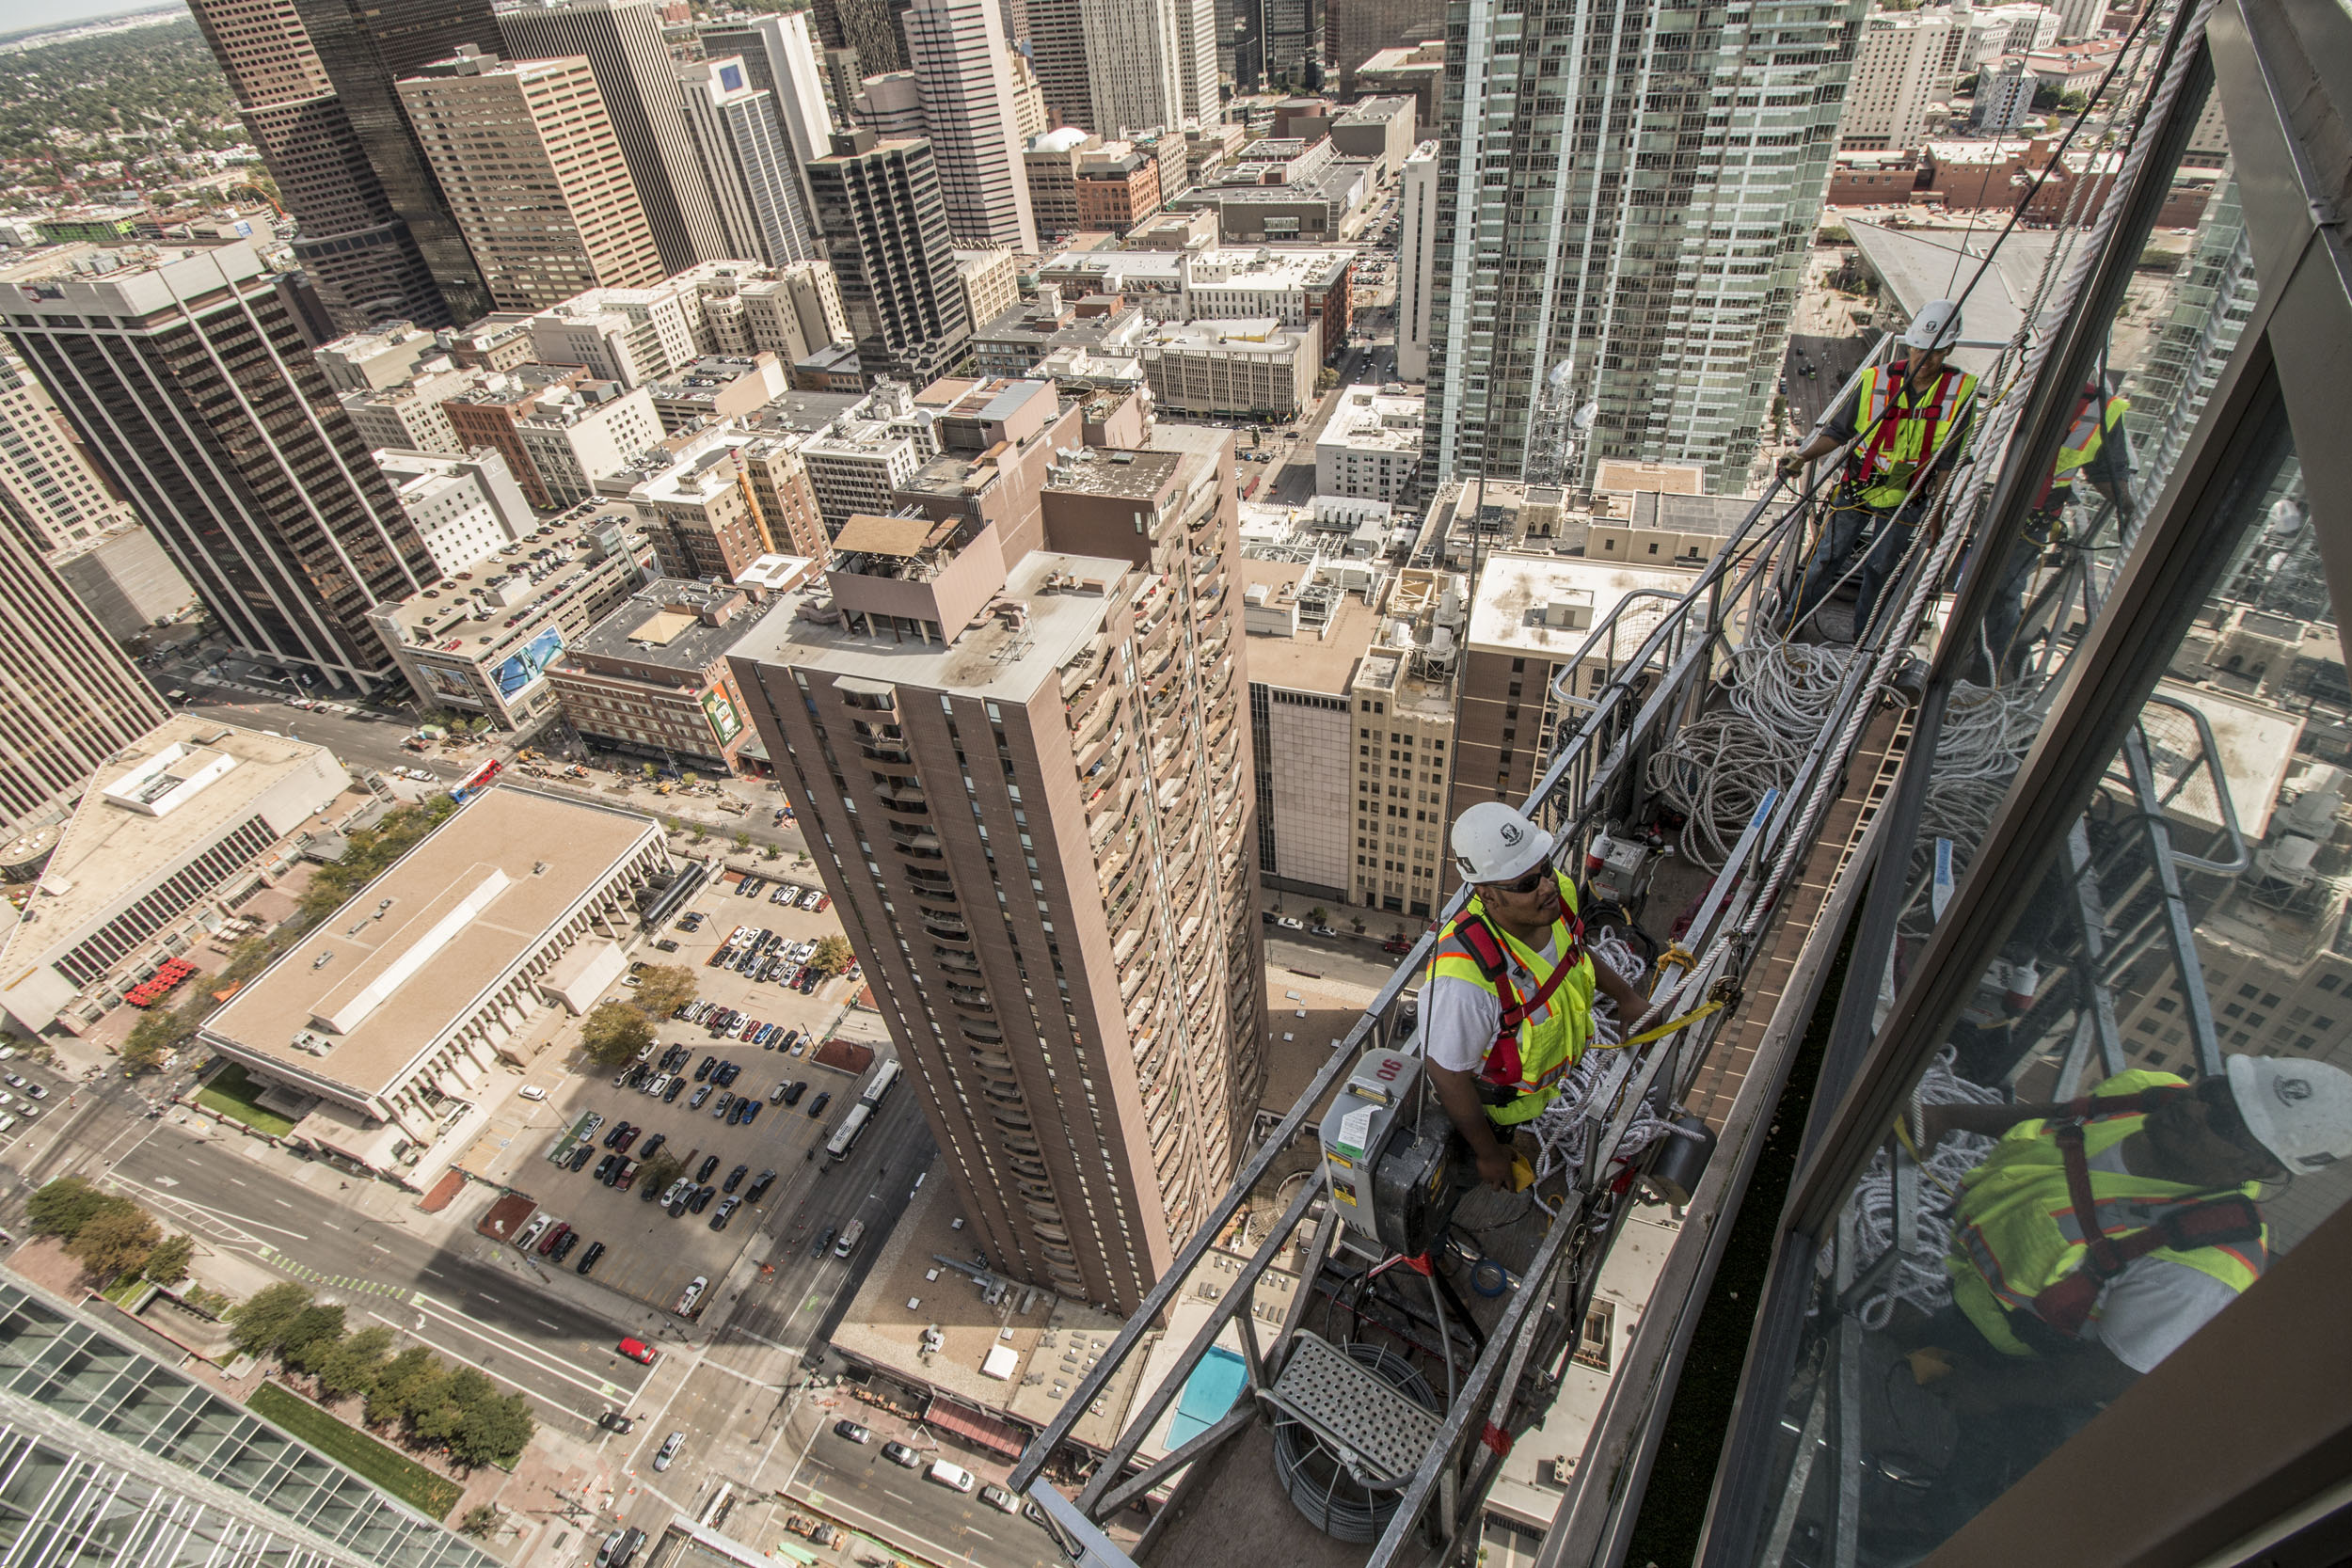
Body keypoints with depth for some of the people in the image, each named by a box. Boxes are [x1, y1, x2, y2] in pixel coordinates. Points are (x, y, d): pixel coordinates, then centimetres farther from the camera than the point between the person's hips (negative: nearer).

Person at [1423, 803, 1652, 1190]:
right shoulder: (1465, 979, -48)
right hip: (1494, 1107, -5)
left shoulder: (1559, 892, -26)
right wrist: (1488, 1154, -16)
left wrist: (1625, 995, 13)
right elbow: (1448, 1076, -30)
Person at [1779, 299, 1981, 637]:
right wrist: (1802, 456, -18)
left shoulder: (1960, 392, -8)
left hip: (1902, 505, 1)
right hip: (1855, 492, 0)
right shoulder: (1876, 381, -10)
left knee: (1878, 572, 11)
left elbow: (1948, 462, -3)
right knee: (1825, 561, 3)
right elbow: (1838, 432, -2)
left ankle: (1858, 641, 25)